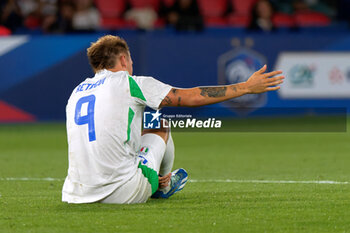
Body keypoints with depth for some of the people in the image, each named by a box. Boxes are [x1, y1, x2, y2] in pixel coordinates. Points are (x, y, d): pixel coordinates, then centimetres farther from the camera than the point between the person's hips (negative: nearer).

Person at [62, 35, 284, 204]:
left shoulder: (78, 91, 17)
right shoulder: (129, 83, 0)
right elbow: (192, 97, 3)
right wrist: (247, 87, 13)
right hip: (123, 194, -5)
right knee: (160, 128, 21)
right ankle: (164, 186, 44)